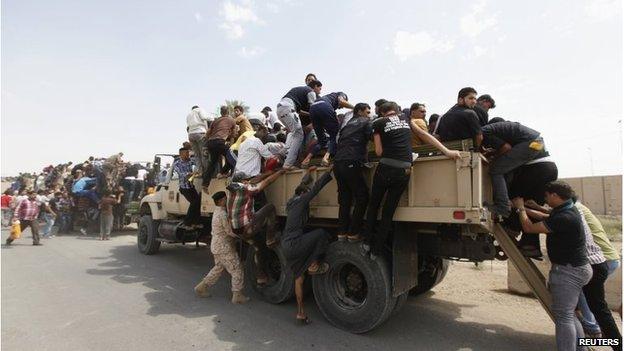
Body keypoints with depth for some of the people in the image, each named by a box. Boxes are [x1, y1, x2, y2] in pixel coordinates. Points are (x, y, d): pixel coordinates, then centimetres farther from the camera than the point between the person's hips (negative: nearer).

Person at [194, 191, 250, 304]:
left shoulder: (217, 212, 9)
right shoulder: (222, 214, -23)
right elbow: (231, 231, -21)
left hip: (217, 247, 10)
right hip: (224, 248, -10)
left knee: (218, 269, 23)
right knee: (237, 271, -1)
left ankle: (201, 287, 29)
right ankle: (237, 296, 7)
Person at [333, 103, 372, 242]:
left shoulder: (347, 125, 27)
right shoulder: (365, 122, 11)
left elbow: (338, 142, 22)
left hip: (338, 163, 7)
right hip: (352, 164, -7)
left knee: (344, 199, 10)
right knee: (362, 197, 1)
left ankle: (342, 232, 9)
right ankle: (353, 233, 0)